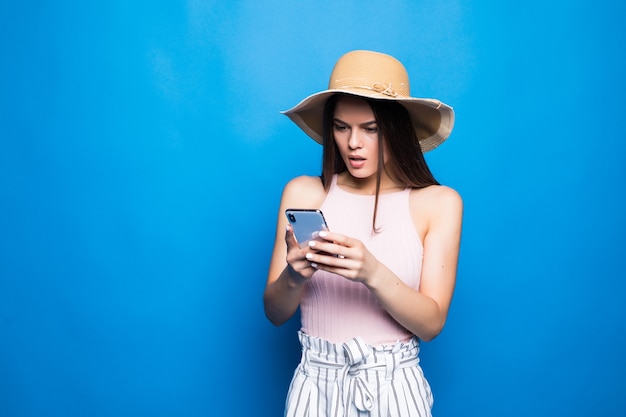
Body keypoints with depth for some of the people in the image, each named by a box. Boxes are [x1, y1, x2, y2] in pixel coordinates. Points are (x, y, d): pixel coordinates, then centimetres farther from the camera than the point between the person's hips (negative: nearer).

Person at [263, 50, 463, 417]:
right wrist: (293, 277, -22)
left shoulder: (439, 203, -7)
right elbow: (275, 313, -1)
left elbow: (431, 323, -11)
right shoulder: (303, 193, -4)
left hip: (395, 387, -1)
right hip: (317, 385, 1)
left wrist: (372, 273, -27)